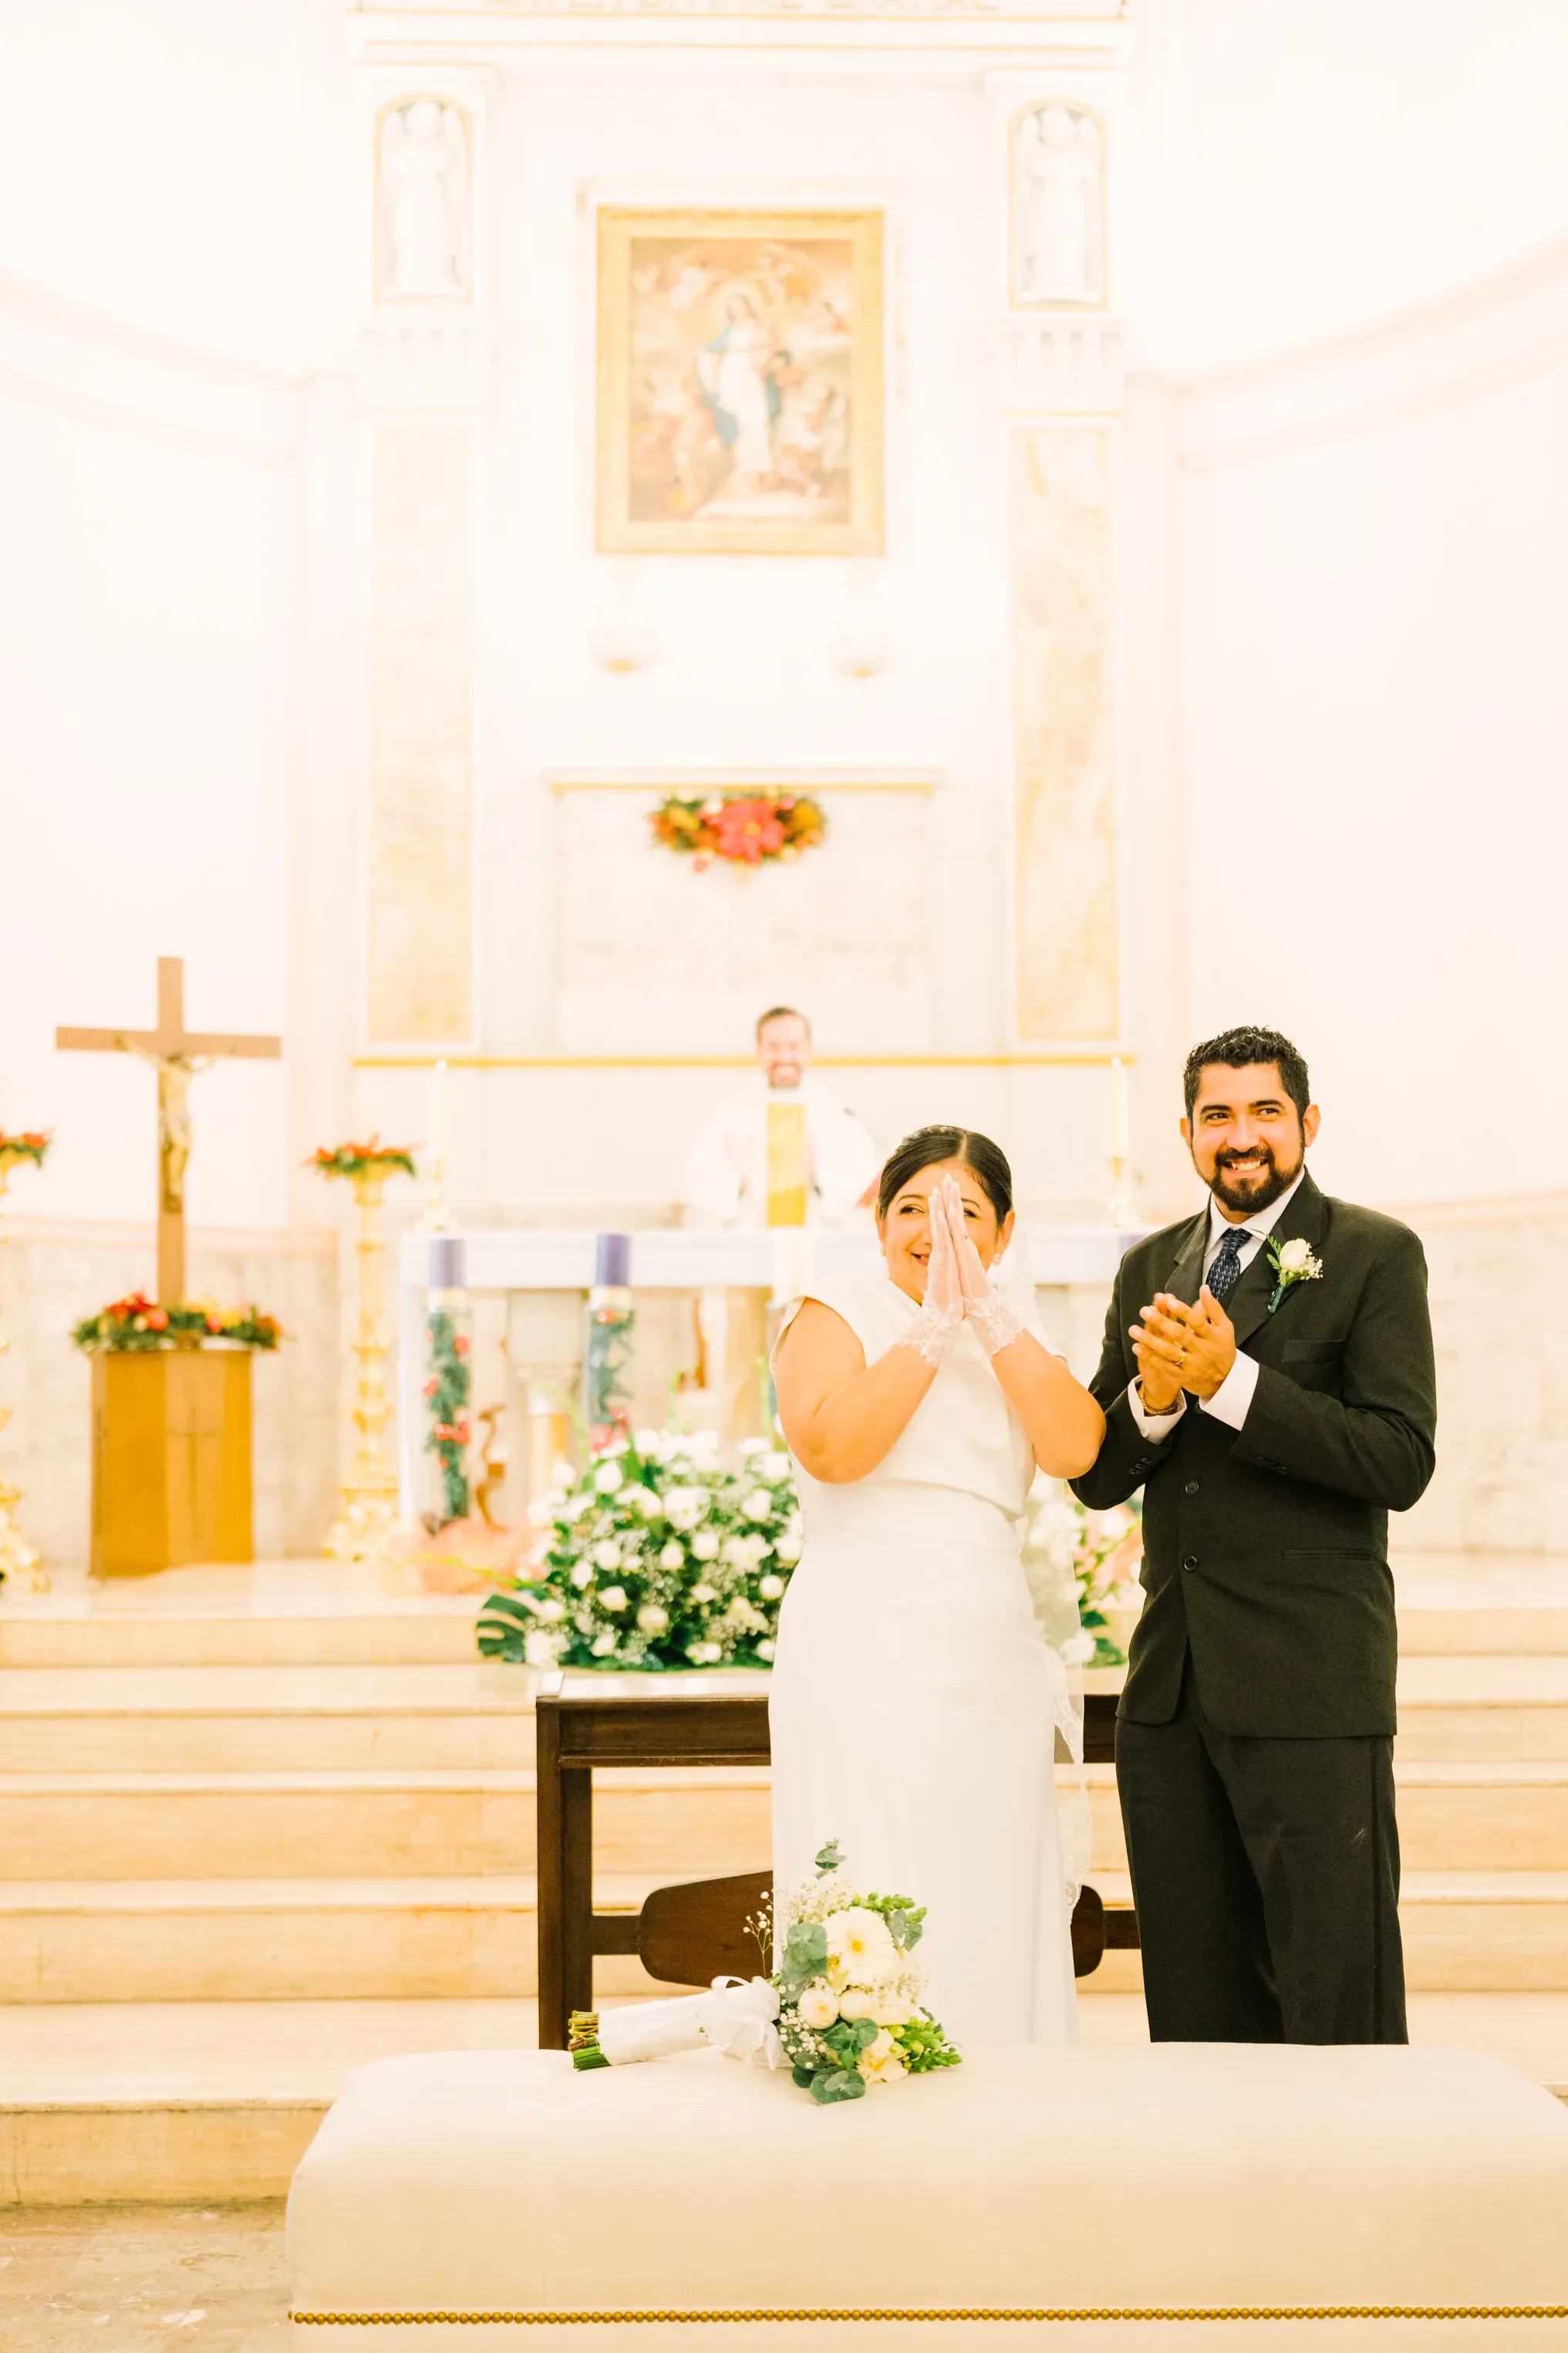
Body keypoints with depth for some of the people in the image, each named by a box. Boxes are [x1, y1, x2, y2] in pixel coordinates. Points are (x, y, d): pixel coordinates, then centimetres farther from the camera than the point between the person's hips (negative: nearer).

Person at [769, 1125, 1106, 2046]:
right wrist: (934, 1324, -12)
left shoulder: (1017, 1336, 16)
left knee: (994, 1921, 6)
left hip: (994, 1662, 4)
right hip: (866, 1657, -4)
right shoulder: (835, 1314, 3)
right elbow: (831, 1448, -17)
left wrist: (988, 1311, -8)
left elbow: (1076, 1448, -5)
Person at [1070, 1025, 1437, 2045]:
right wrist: (1153, 1399, -10)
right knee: (1194, 2013, 12)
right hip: (1172, 1690, 5)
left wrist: (1231, 1381, -19)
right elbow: (1095, 1475, 11)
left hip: (1312, 1690, -5)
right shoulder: (1150, 1266, 14)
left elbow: (1402, 1461, -13)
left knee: (1336, 2013, 1)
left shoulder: (1375, 1255, -2)